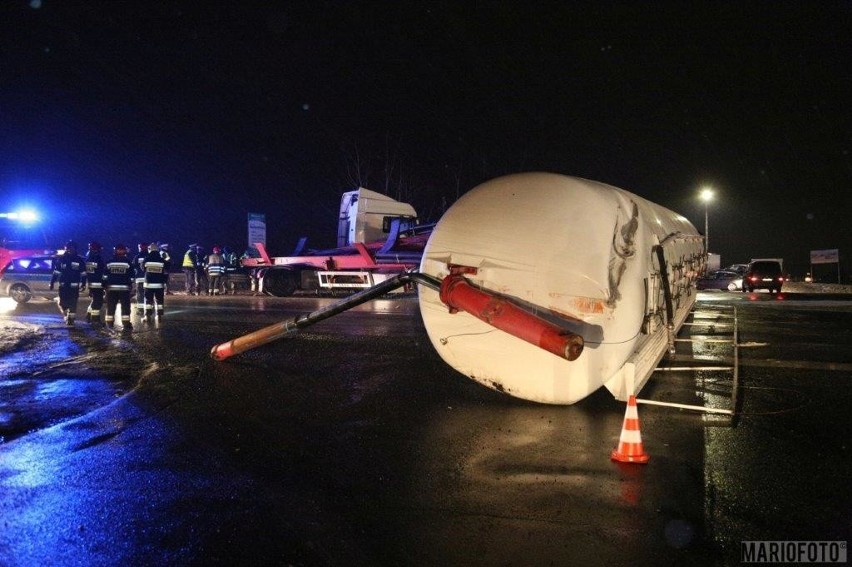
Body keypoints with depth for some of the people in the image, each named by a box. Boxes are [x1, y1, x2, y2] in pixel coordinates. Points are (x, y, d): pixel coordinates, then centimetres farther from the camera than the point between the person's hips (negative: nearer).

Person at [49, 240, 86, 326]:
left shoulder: (79, 260, 3)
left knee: (73, 303, -3)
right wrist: (52, 282, 3)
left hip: (74, 286, -1)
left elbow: (83, 273, 6)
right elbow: (56, 272, 7)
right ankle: (66, 315, 24)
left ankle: (71, 319, 4)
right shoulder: (61, 259, 7)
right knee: (62, 303, 2)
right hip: (63, 286, 1)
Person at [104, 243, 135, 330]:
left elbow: (105, 275, 6)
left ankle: (109, 323, 11)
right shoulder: (129, 262, -2)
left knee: (111, 306, 8)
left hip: (111, 287, 2)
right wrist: (131, 285, 7)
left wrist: (105, 285, 14)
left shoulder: (109, 262, 4)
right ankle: (126, 324, -4)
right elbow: (132, 275, -3)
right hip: (124, 288, -2)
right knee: (125, 306, 1)